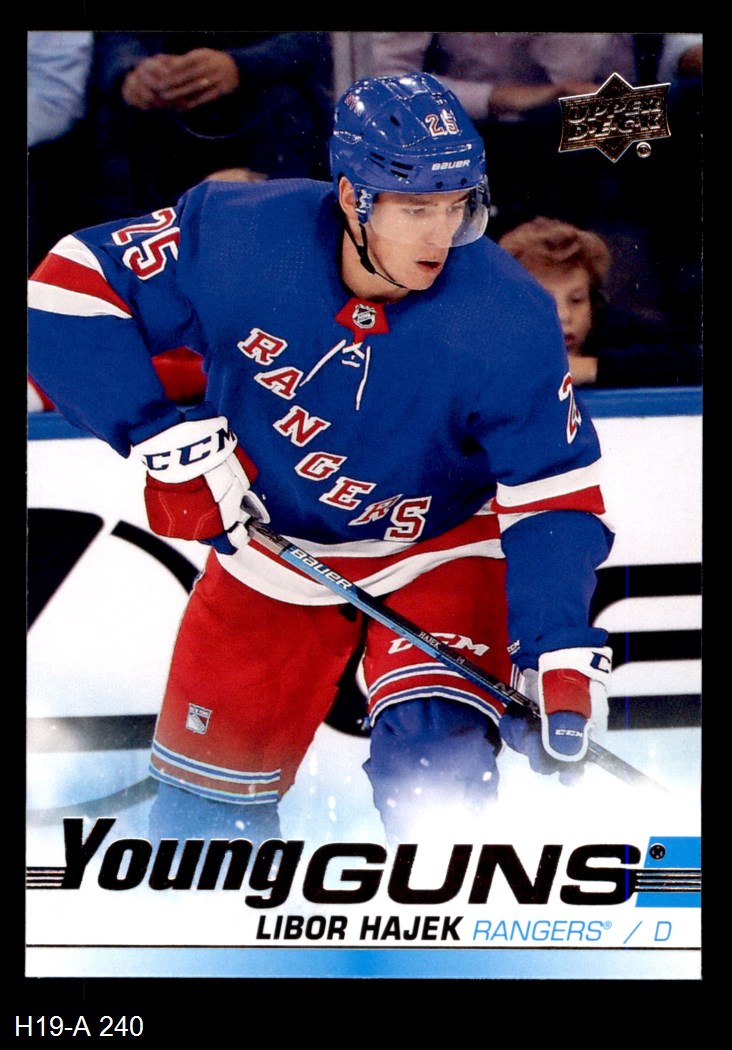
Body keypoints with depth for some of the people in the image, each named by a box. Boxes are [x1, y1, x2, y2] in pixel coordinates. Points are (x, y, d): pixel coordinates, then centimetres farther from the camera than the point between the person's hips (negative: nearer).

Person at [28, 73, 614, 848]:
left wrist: (560, 656, -30)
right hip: (269, 550, 2)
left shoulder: (510, 322, -27)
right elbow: (71, 290, -17)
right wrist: (161, 438, -23)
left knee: (434, 764, -25)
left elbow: (555, 490, -20)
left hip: (439, 551, -2)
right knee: (203, 809, 12)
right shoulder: (233, 236, -26)